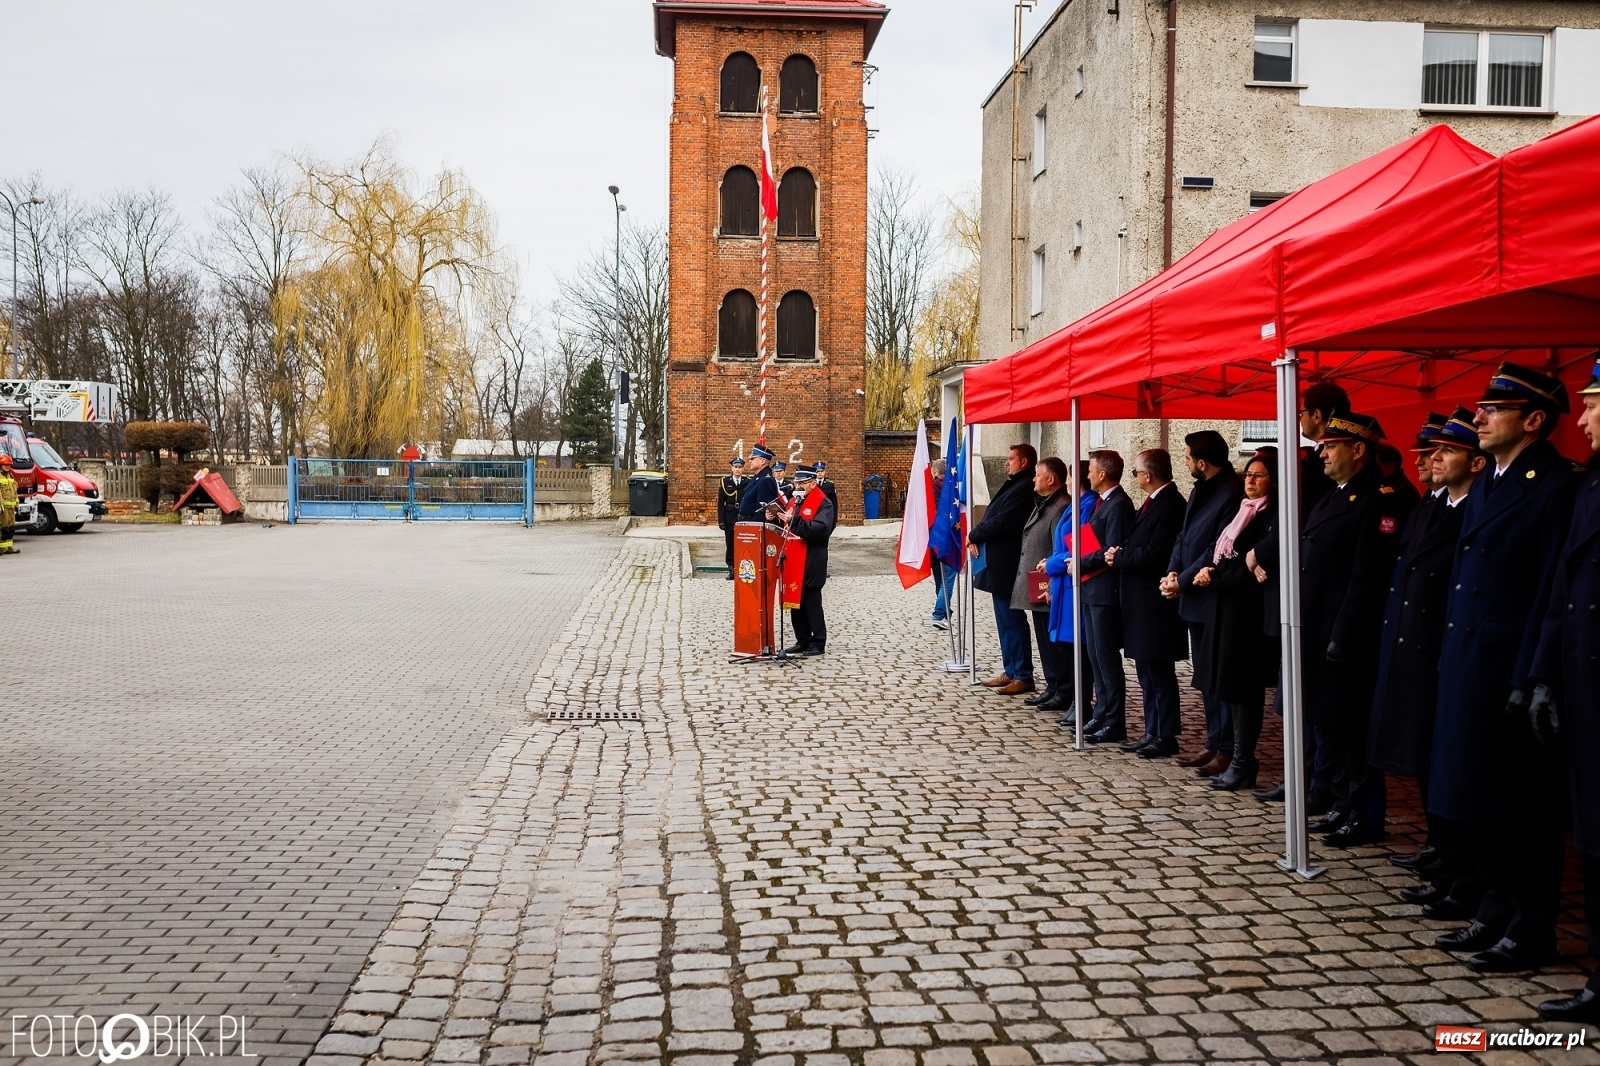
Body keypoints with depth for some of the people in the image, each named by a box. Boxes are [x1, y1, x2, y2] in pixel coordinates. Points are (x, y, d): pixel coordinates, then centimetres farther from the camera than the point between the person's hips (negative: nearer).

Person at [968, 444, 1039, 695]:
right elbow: (994, 517, 16)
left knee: (1012, 620, -6)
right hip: (999, 563, 10)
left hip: (1007, 564, -10)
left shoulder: (1024, 488, -16)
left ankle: (1023, 676, -1)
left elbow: (1002, 522, -21)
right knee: (1006, 620, 14)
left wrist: (974, 535, -7)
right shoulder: (1014, 485, 17)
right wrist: (977, 537, -1)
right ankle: (1011, 671, 21)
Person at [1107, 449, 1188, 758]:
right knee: (1147, 672, 15)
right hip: (1142, 601, 10)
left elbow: (1154, 553, -23)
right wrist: (1120, 553, -1)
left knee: (1159, 674, -2)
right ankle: (1153, 733, 23)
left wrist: (1119, 558, -12)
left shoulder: (1170, 504, -17)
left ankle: (1166, 737, 6)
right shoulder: (1153, 502, 13)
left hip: (1155, 602, -10)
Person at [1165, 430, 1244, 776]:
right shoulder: (1200, 490, 11)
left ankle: (1227, 751, 6)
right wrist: (1172, 572, -2)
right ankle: (1213, 743, 25)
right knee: (1205, 677, 16)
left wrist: (1183, 581, -14)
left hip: (1216, 600, -9)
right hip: (1195, 598, 9)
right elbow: (1184, 536, 13)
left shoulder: (1232, 494, -18)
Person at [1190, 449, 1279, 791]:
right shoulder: (1240, 511, 17)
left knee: (1241, 685, -4)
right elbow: (1218, 552, 16)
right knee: (1226, 683, 10)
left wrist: (1215, 577, -11)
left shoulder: (1273, 517, -10)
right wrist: (1209, 571, -4)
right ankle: (1238, 756, 18)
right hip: (1223, 605, 9)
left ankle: (1242, 764, 2)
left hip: (1248, 609, -9)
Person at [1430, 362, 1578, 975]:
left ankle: (1532, 931, 14)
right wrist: (1450, 659, 12)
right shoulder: (1485, 486, 15)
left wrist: (1528, 682, -19)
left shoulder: (1557, 487, -12)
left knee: (1522, 806, 2)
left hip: (1512, 671, -8)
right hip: (1467, 665, 9)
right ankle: (1498, 910, 28)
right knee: (1478, 800, 15)